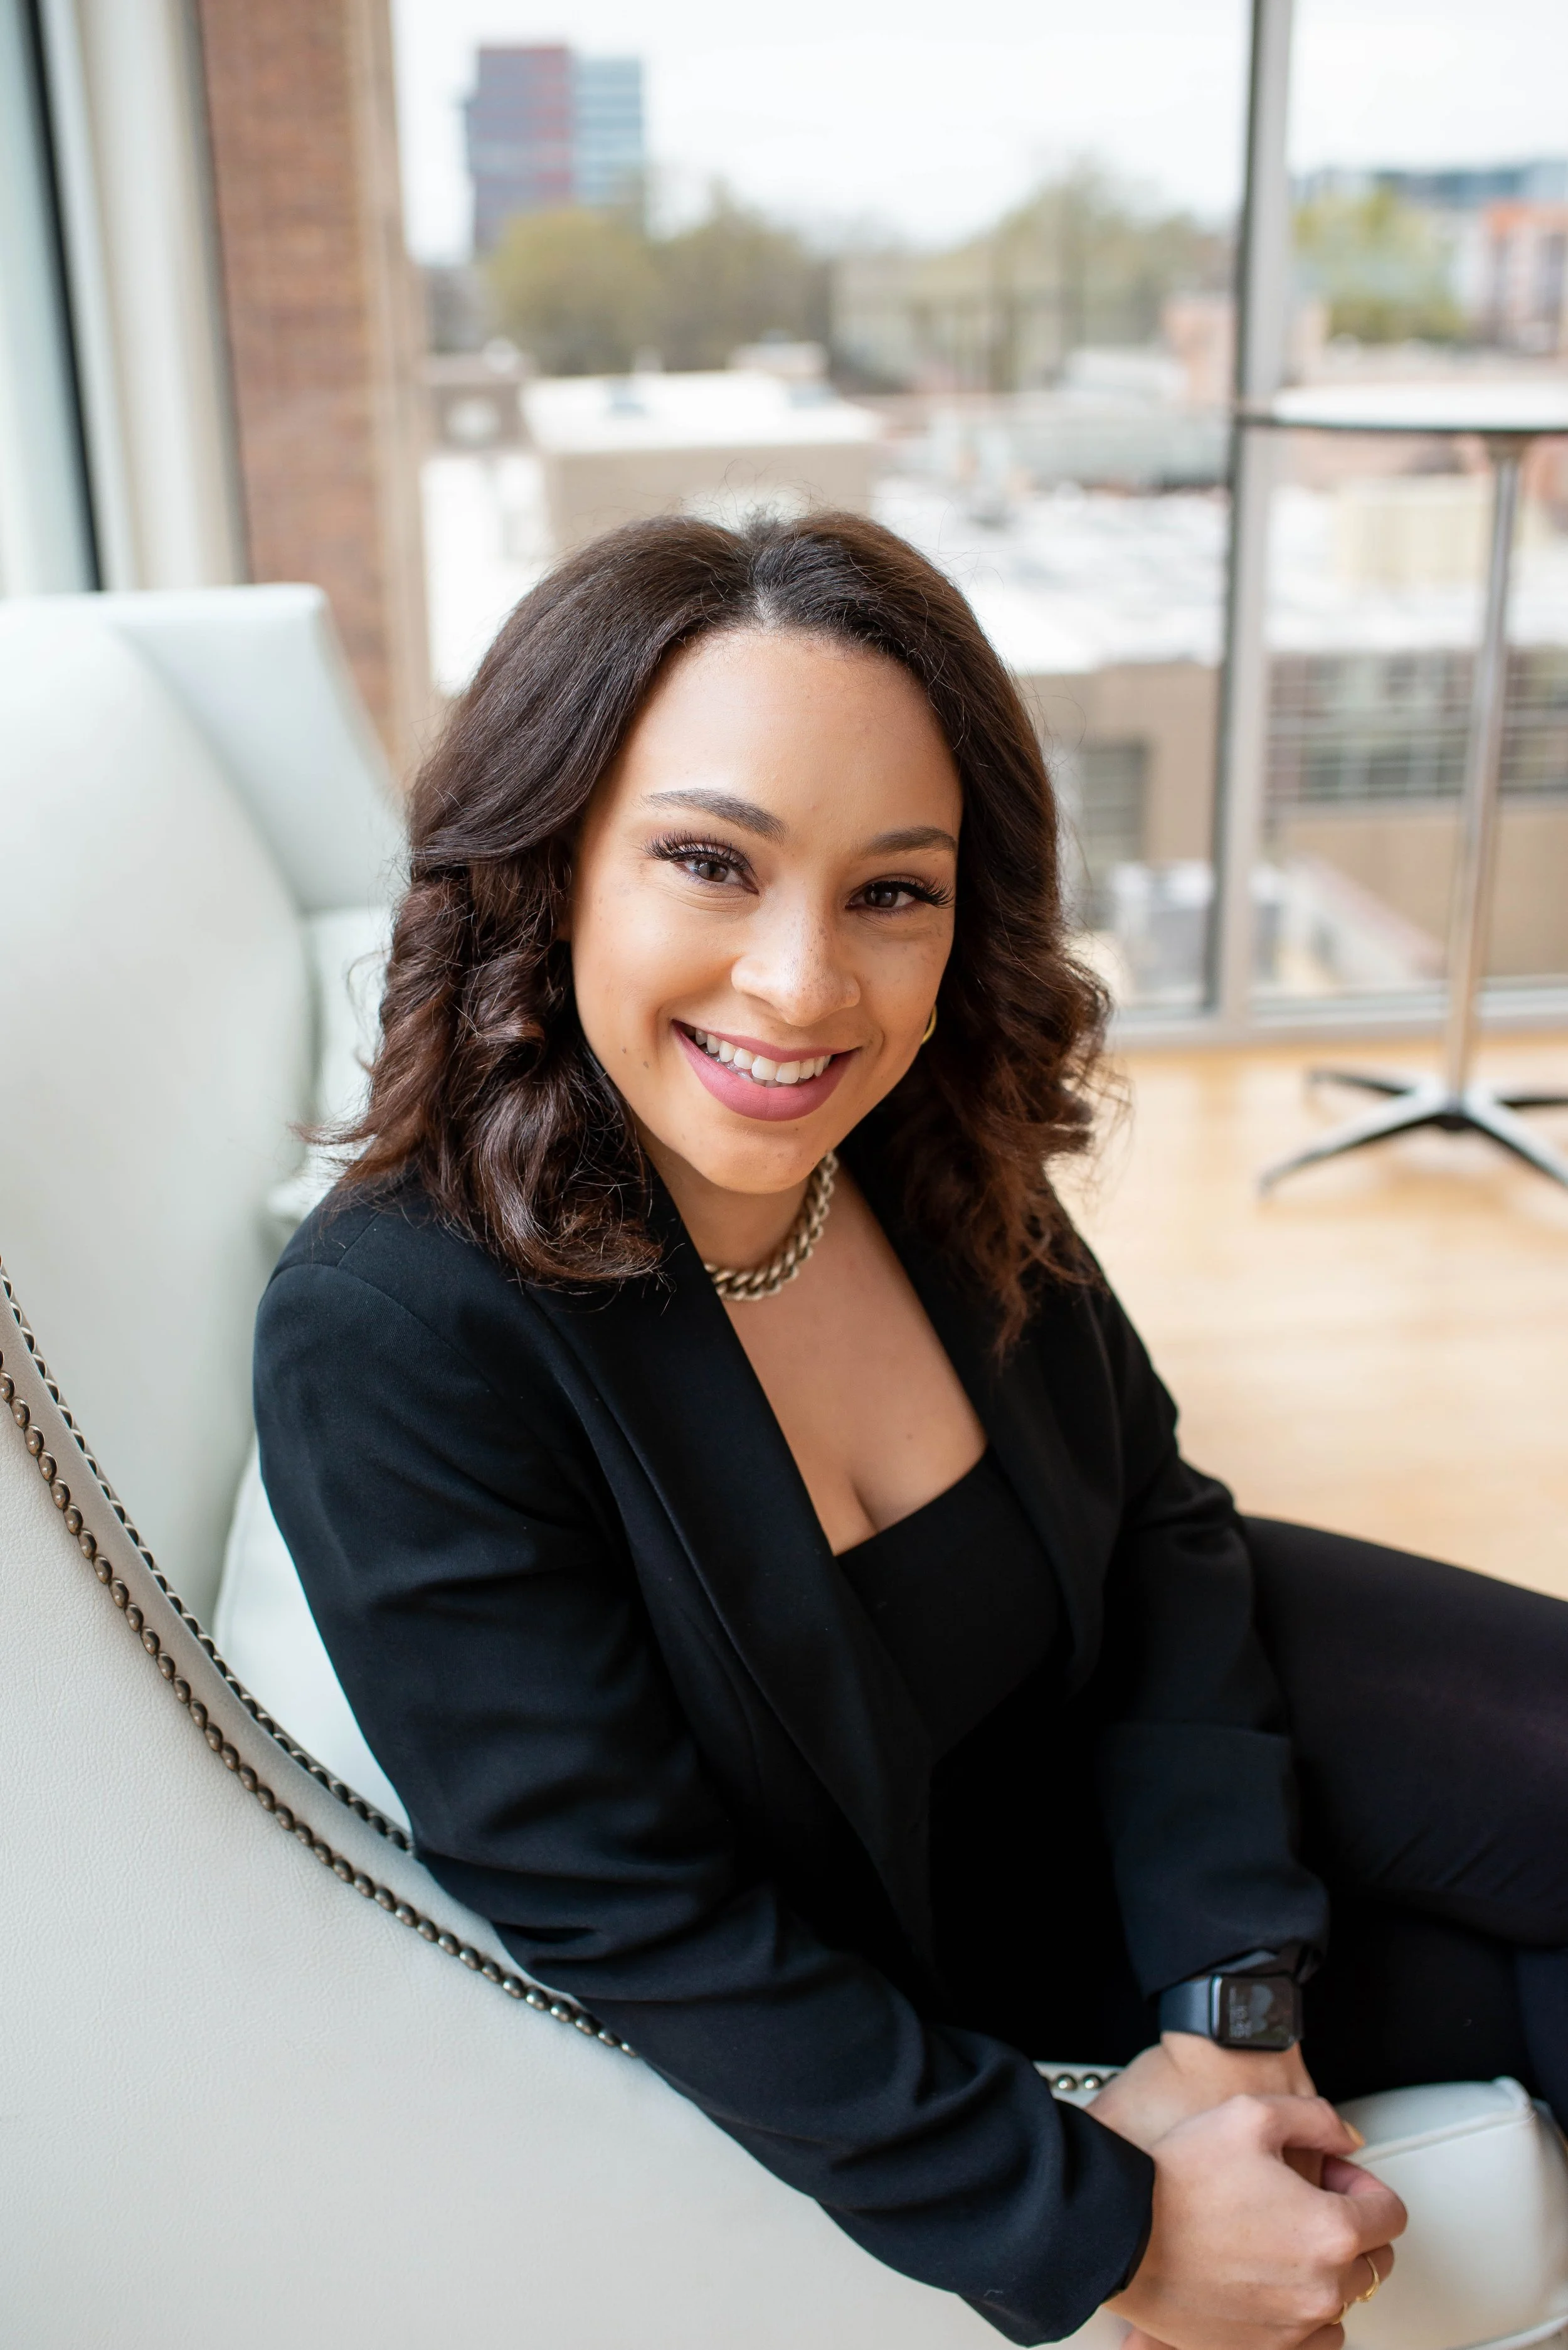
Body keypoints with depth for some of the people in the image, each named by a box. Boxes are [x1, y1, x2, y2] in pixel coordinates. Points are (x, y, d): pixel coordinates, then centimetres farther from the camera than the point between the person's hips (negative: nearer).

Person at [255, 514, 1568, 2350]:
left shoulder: (943, 1153, -16)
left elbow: (1153, 1523, -5)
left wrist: (1225, 2009, -15)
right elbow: (633, 1920, -26)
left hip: (1126, 1714, 5)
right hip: (908, 1955, -4)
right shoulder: (386, 1341, -31)